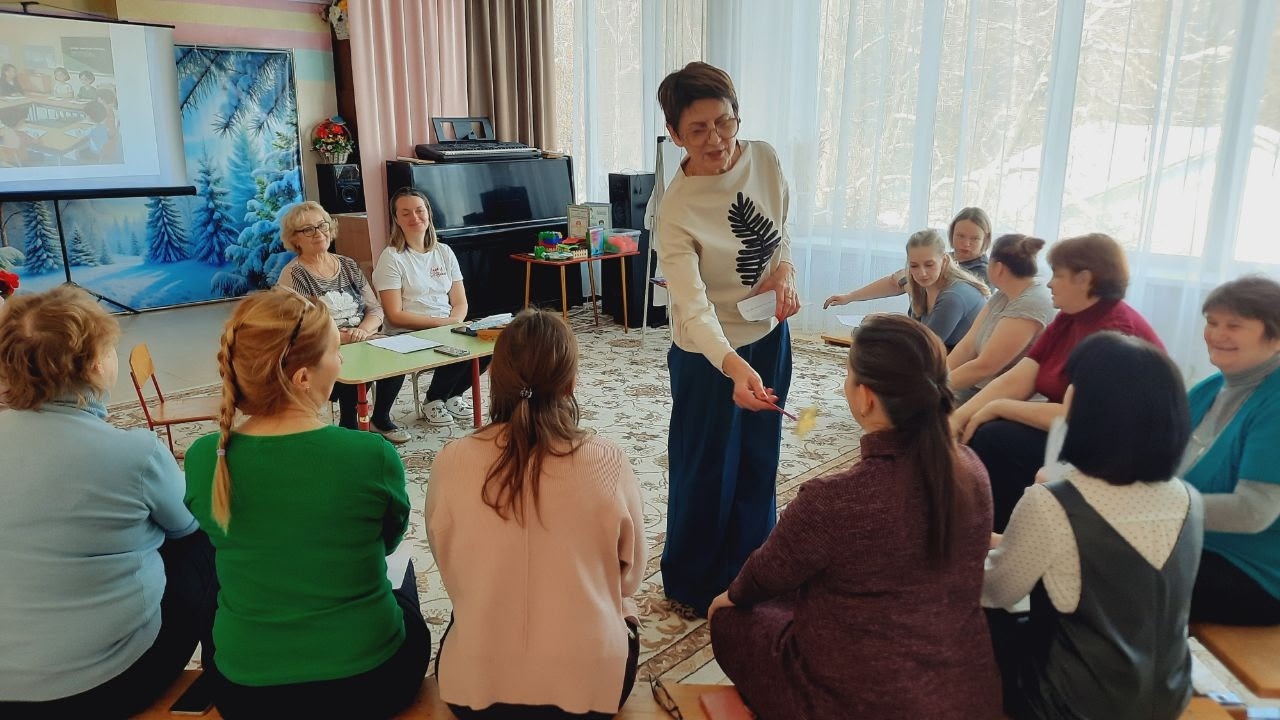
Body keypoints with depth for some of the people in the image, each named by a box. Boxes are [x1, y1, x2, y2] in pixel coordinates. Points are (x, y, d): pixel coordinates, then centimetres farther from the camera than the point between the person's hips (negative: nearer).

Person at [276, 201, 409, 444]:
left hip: (363, 341, 5)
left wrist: (363, 330, -11)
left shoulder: (348, 265, 15)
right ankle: (349, 426, -10)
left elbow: (375, 309, 12)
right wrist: (341, 337, -22)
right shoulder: (293, 275, -1)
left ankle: (381, 417, -2)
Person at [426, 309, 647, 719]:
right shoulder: (609, 465, -18)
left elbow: (450, 572, 1)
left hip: (476, 684, 1)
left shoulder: (451, 463, -15)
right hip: (589, 683, -1)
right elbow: (630, 575, -1)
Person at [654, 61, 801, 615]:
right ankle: (692, 583, 34)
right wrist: (735, 367, -51)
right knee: (707, 469, 9)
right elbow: (693, 309, -35)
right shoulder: (676, 210, -27)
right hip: (709, 354, -6)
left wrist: (784, 269, -12)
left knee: (758, 460, 20)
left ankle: (746, 570, 42)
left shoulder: (765, 159, -9)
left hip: (769, 337, 6)